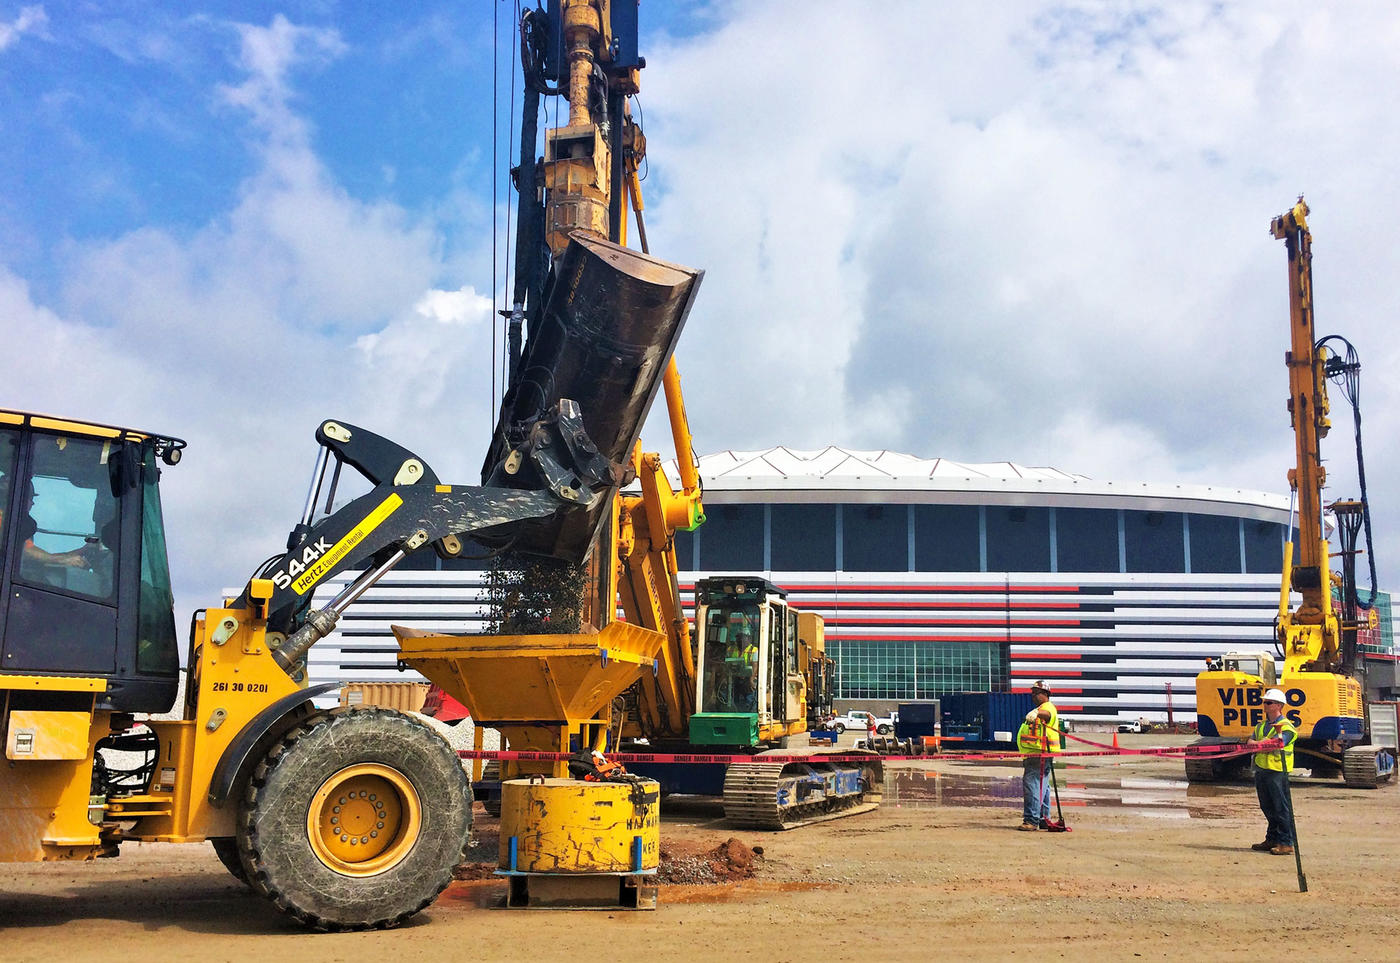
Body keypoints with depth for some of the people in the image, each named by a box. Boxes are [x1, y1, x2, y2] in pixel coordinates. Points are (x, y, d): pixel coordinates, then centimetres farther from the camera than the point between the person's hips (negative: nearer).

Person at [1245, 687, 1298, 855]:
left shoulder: (1286, 727, -6)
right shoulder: (1261, 726, 18)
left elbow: (1274, 746, -18)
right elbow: (1250, 743, 6)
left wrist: (1256, 744, -6)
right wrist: (1263, 744, -13)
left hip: (1277, 771, -8)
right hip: (1261, 771, 8)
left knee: (1281, 808, -4)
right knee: (1268, 808, 13)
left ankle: (1286, 843, -1)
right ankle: (1272, 840, 22)